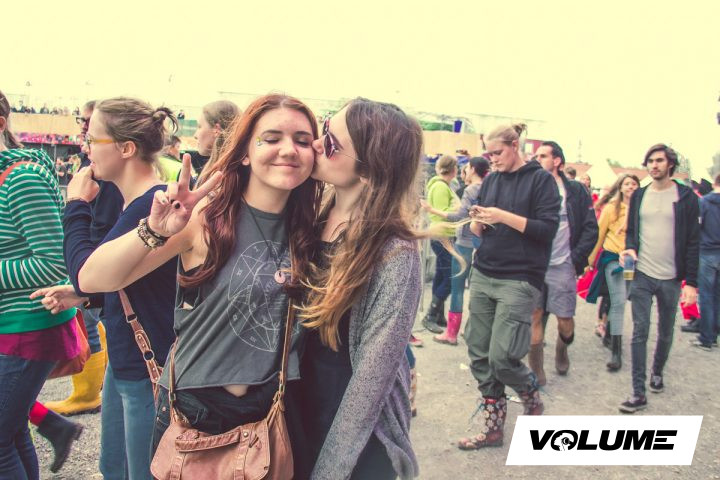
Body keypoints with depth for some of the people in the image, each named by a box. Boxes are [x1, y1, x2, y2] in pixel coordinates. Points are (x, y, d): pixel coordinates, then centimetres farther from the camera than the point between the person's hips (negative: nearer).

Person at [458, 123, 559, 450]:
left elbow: (547, 229, -11)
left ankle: (533, 404, 23)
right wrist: (478, 221, -6)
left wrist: (503, 216, -18)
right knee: (479, 353, 4)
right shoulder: (490, 180, 13)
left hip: (519, 280, -6)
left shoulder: (540, 179, -2)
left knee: (502, 357, -9)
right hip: (483, 276, 6)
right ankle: (493, 427, 19)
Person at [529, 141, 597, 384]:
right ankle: (536, 371, 15)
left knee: (565, 321, 5)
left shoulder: (576, 191, 2)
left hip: (562, 266, -1)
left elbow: (591, 229, 2)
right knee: (534, 318, 1)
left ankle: (562, 347, 39)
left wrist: (577, 259, -7)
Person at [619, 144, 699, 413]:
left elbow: (693, 242, -3)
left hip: (671, 278, -1)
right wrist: (630, 248, -7)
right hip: (642, 275, 1)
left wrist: (691, 282, -8)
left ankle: (657, 372, 40)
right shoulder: (638, 196, 7)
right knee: (640, 332, -3)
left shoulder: (686, 197, -2)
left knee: (666, 332, 14)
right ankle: (638, 393, 0)